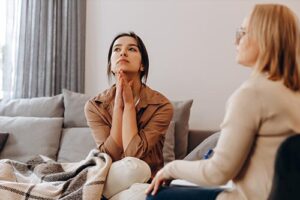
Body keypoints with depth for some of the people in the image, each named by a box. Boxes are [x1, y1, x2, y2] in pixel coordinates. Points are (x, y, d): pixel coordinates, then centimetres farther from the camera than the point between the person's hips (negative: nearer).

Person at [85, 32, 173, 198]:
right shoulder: (94, 106, -5)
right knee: (133, 167, -34)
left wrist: (129, 102, -19)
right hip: (111, 180, 0)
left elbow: (134, 153, -23)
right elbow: (111, 155, -16)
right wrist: (119, 103, -20)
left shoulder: (161, 105, -12)